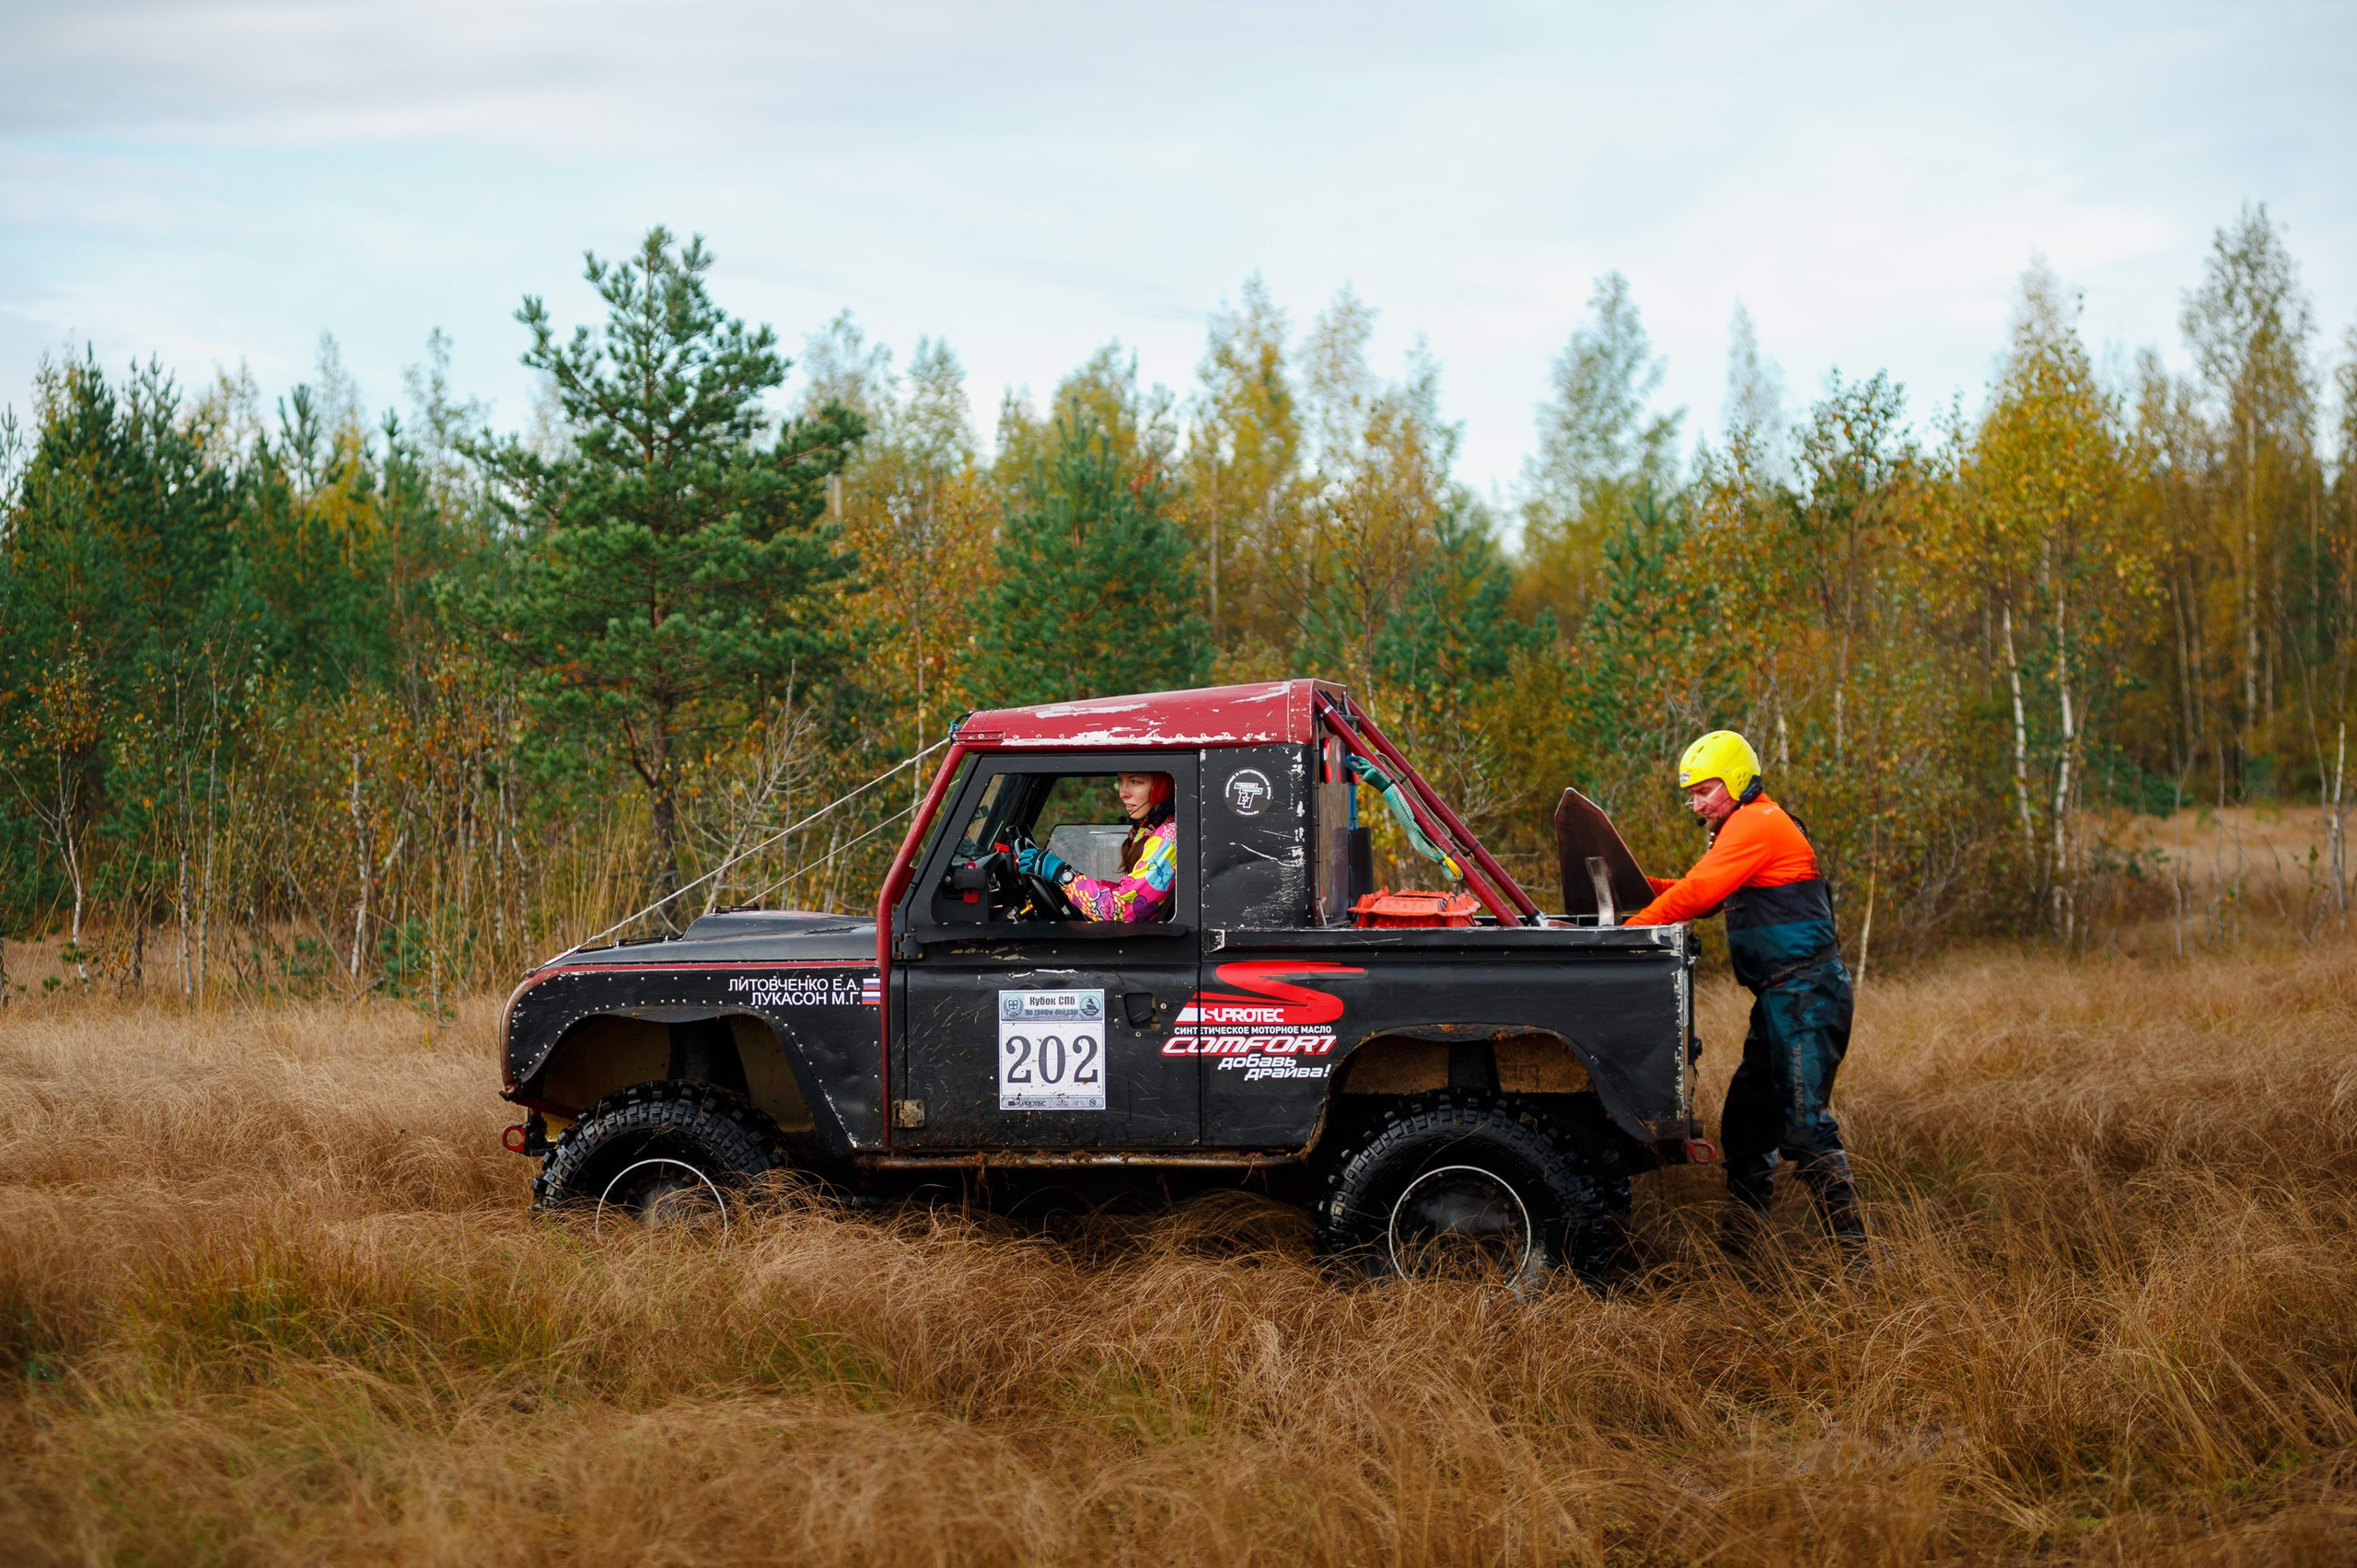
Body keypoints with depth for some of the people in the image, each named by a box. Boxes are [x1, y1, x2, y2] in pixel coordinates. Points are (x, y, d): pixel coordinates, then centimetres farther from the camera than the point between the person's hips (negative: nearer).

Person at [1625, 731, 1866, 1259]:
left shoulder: (1757, 824, -11)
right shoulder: (1743, 828, 22)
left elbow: (1698, 893, -17)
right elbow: (1703, 895, 23)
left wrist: (1633, 929, -8)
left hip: (1804, 994, -11)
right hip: (1782, 998, 11)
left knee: (1805, 1126, -16)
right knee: (1746, 1121, 14)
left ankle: (1853, 1251, -17)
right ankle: (1734, 1242, 21)